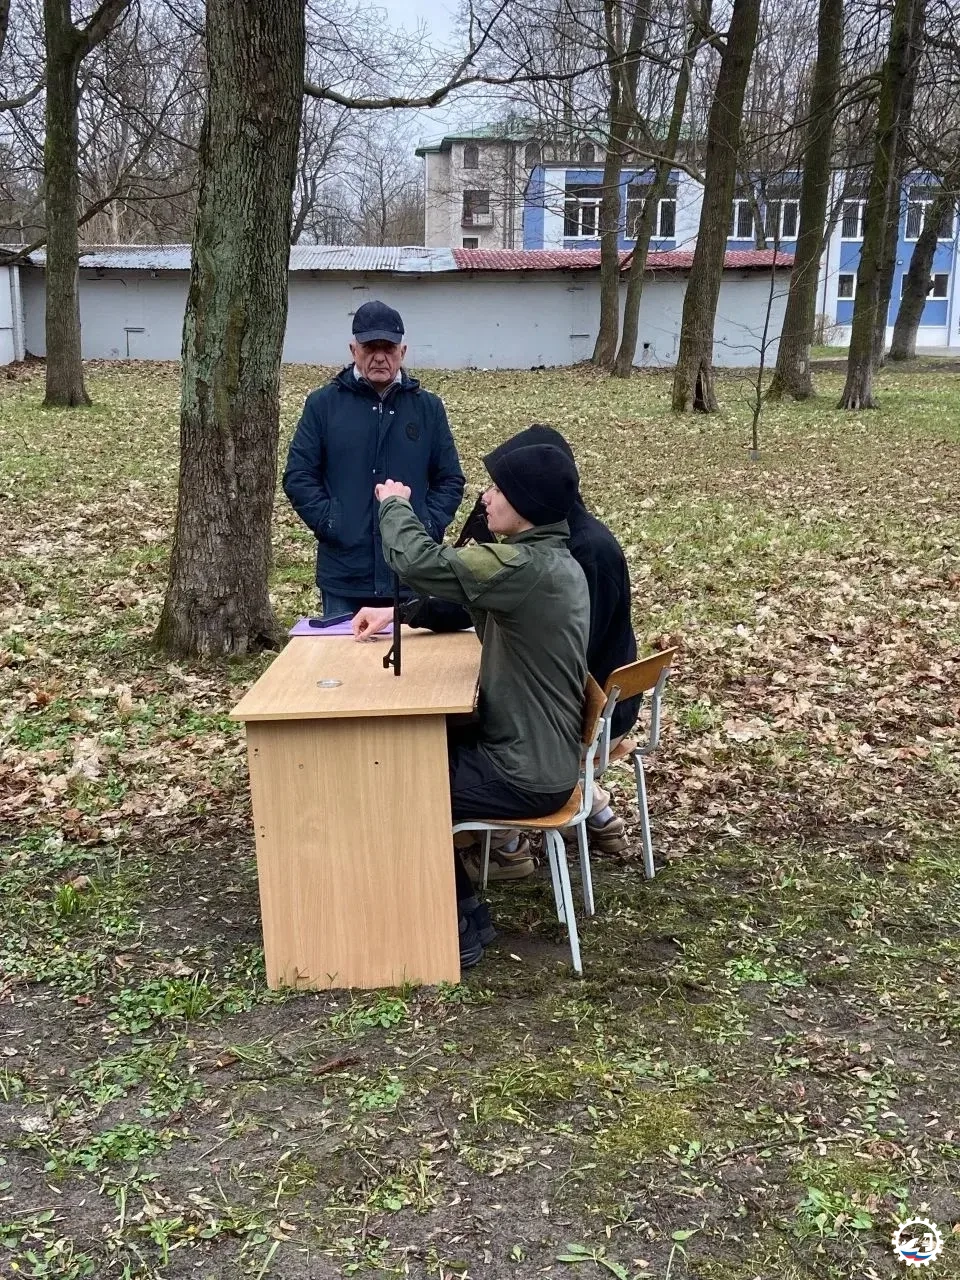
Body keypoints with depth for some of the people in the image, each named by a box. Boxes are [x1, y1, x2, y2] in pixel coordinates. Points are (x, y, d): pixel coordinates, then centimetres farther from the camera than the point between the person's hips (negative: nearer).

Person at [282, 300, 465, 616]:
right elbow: (298, 475, 2)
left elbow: (450, 480, 11)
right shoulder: (323, 404, 3)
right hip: (344, 575, -1)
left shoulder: (429, 407, 9)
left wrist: (429, 525, -4)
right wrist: (329, 523, -9)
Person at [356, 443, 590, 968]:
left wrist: (395, 505, -7)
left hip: (526, 773, -9)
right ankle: (457, 907, 25)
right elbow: (461, 601, 19)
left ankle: (457, 925, 15)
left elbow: (419, 563, -27)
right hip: (538, 749, 9)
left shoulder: (525, 568, -26)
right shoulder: (549, 561, 6)